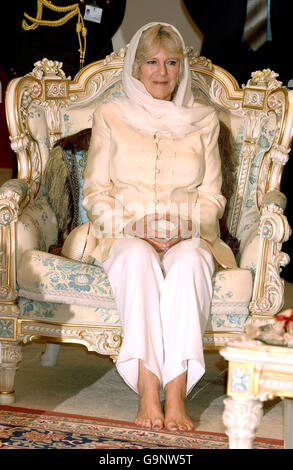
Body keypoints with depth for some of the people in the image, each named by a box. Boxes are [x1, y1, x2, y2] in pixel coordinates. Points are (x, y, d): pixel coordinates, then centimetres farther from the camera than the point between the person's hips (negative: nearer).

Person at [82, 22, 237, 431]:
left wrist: (186, 229, -10)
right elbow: (96, 191, 7)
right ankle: (148, 392, -42)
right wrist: (133, 228, -10)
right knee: (139, 257, -38)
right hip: (124, 236, 0)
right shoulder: (111, 116, 12)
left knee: (189, 260, -36)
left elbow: (211, 196, 11)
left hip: (188, 239, 1)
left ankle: (176, 394, -42)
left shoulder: (204, 121, 15)